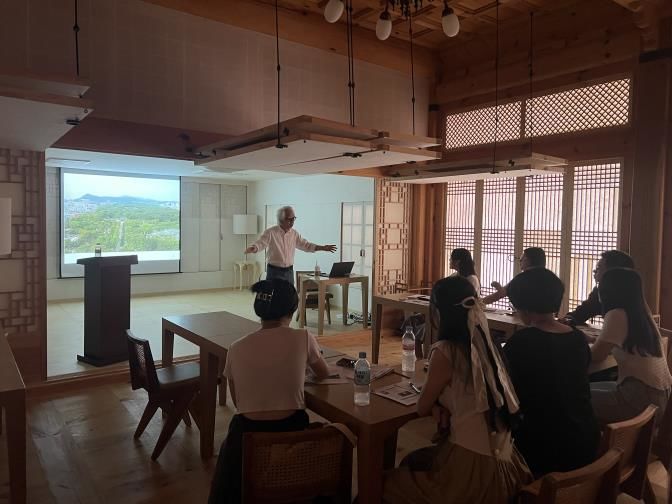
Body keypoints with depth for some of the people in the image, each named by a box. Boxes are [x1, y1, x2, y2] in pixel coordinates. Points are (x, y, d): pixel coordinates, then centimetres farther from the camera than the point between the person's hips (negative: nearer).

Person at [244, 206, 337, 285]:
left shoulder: (294, 233, 5)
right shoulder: (271, 232, -11)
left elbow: (306, 245, 11)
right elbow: (260, 243, -19)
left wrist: (322, 248, 3)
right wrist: (253, 248, -42)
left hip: (289, 271, 5)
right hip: (274, 272, -5)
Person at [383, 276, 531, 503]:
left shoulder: (446, 351, -19)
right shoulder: (483, 344, 3)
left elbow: (423, 408, -5)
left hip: (473, 466, -7)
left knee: (387, 484, 14)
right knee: (412, 462, 29)